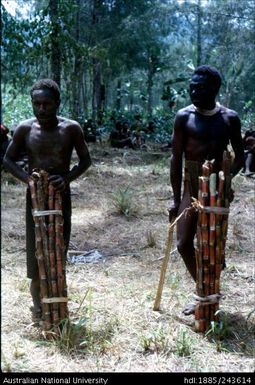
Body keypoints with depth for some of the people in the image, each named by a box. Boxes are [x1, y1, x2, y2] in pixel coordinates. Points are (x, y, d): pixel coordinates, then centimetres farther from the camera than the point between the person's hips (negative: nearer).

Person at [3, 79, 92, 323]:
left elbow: (85, 160, -2)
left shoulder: (71, 128, -10)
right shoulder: (24, 129, -8)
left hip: (61, 195, 0)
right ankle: (37, 303, 19)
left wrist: (67, 178, -19)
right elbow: (8, 160, 1)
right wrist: (26, 177, -17)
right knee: (35, 249, 2)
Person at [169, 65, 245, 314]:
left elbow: (239, 156, 5)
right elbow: (176, 158, -2)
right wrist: (176, 198, -4)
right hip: (191, 187, 1)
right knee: (184, 244, 2)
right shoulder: (184, 117, -2)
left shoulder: (229, 118, 0)